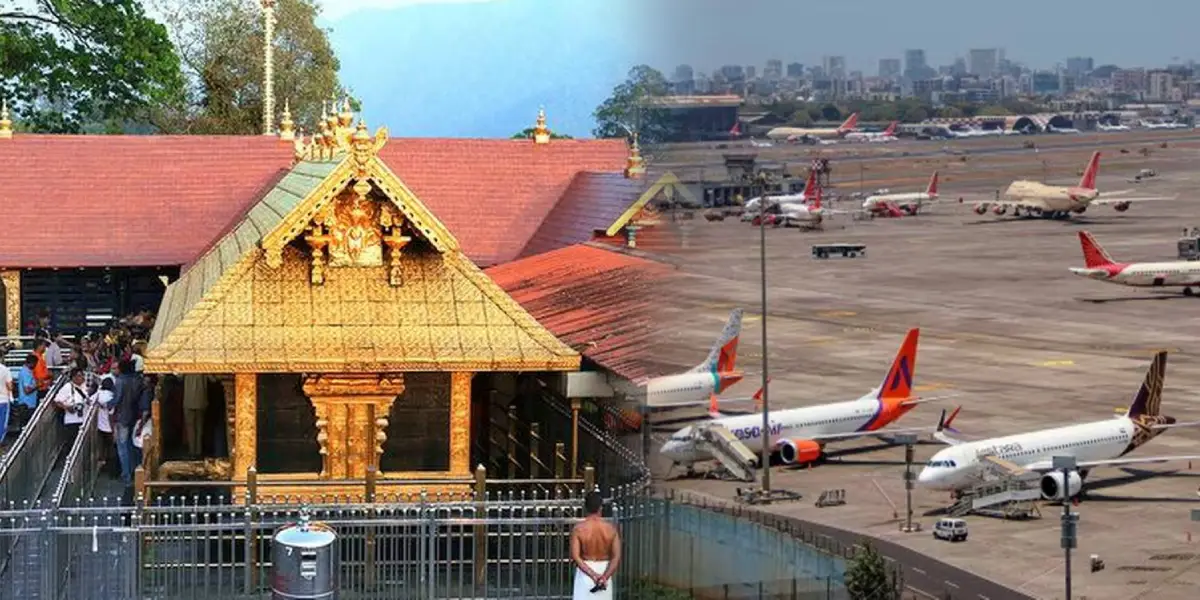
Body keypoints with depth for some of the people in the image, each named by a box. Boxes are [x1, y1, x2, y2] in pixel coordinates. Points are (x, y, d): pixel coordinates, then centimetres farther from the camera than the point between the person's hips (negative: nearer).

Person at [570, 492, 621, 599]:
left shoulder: (578, 529, -10)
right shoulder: (610, 528, -5)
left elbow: (575, 557, -17)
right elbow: (616, 557, -11)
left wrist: (593, 575, -20)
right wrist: (604, 577, -18)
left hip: (585, 572, -2)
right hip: (605, 571, 2)